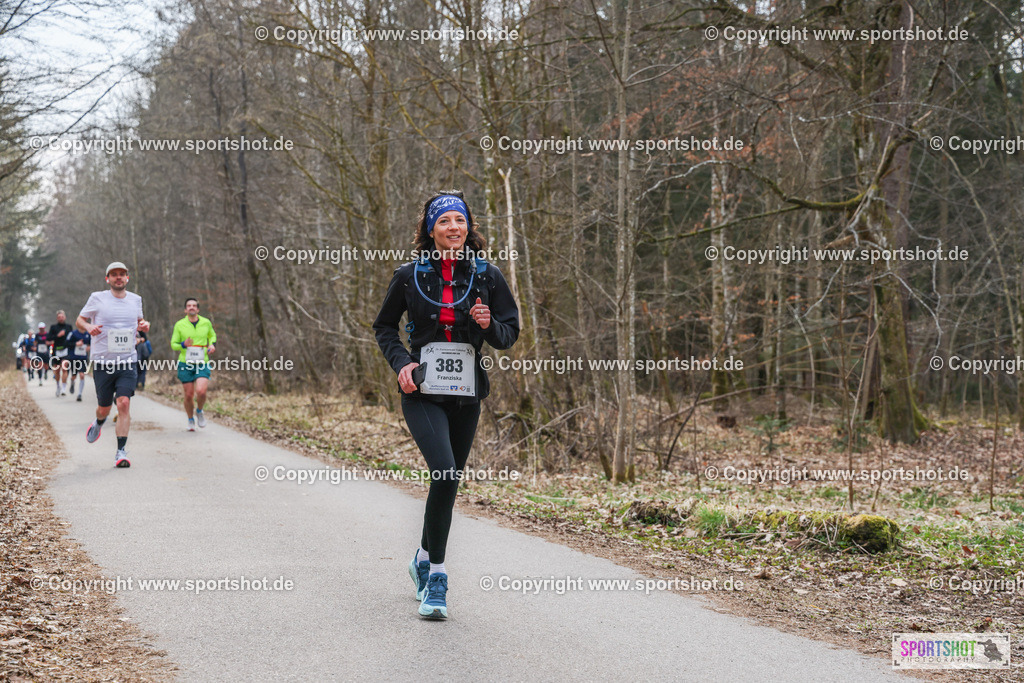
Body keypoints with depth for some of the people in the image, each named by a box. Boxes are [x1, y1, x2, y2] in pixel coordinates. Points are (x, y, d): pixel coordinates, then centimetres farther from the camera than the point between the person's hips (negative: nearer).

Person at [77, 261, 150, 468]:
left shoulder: (135, 299, 9)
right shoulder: (97, 298, 0)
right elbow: (79, 321, 8)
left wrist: (144, 325, 3)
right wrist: (88, 327, -15)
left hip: (128, 362, 1)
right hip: (102, 363, -1)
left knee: (124, 404, -15)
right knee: (104, 408, 8)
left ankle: (121, 451, -11)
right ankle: (98, 423, 46)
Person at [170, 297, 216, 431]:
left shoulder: (206, 323, 5)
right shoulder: (179, 325, 1)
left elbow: (212, 335, 24)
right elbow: (173, 344, 5)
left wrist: (212, 344, 3)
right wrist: (183, 345, -16)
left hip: (202, 364, 0)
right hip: (185, 364, 0)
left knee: (201, 391, -19)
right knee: (189, 395, 1)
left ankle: (199, 411, 12)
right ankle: (191, 420, 25)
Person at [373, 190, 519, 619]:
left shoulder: (487, 276, 3)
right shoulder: (410, 276, 0)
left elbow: (510, 333, 9)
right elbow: (384, 327, 12)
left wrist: (489, 325, -13)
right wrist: (401, 362, -5)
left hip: (466, 394, 3)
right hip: (422, 392, -3)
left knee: (450, 482, 12)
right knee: (445, 472, -21)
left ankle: (424, 560, 36)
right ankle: (436, 576, -11)